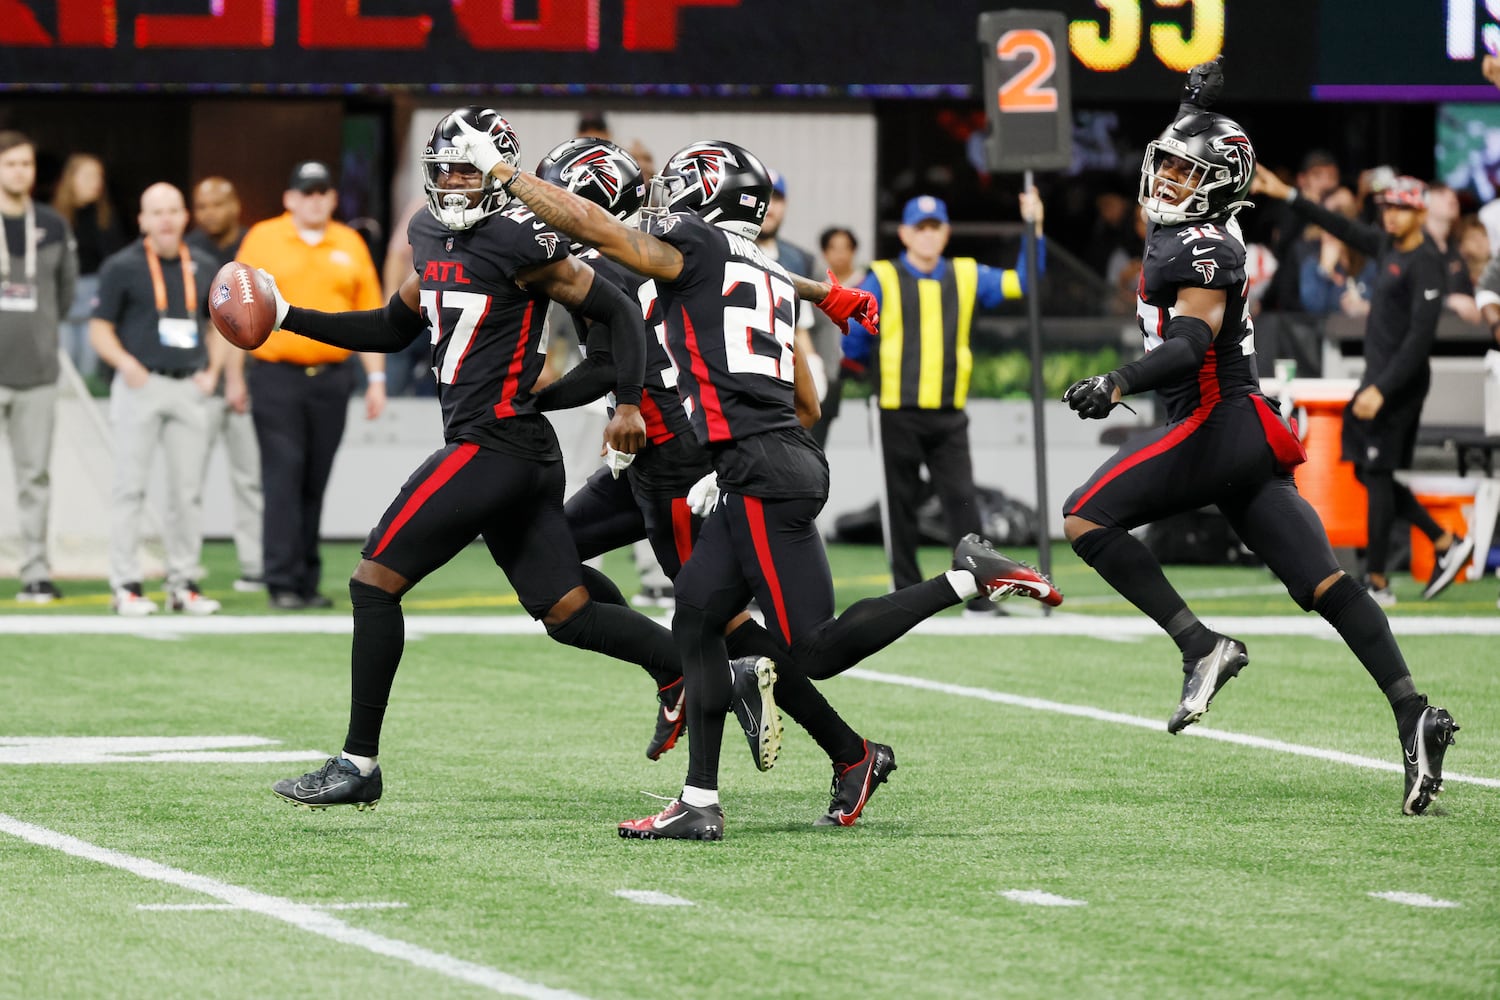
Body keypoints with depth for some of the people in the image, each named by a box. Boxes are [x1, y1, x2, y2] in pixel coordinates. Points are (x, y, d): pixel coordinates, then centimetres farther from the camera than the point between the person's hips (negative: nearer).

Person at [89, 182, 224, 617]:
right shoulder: (122, 266, -1)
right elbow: (100, 328, 0)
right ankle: (125, 585, -2)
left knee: (188, 490, 6)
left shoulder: (201, 268, 12)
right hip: (140, 385, -4)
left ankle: (183, 583, 12)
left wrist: (212, 371, 7)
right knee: (131, 486, -4)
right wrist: (124, 362, -17)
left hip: (189, 388, 4)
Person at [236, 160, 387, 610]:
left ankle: (308, 582, 12)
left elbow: (369, 316, 11)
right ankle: (282, 583, -8)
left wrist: (376, 378, 5)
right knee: (283, 477, -8)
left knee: (315, 483, 6)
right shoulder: (262, 239, 3)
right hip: (276, 377, -3)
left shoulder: (350, 245, 10)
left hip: (331, 379, 3)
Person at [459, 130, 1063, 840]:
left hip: (762, 473, -9)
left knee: (812, 651, -10)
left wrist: (499, 169, 6)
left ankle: (966, 578, -13)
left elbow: (585, 222, -4)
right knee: (695, 621, 10)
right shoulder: (770, 276, 21)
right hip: (788, 458, 9)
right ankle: (700, 803, 9)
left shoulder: (691, 249, -2)